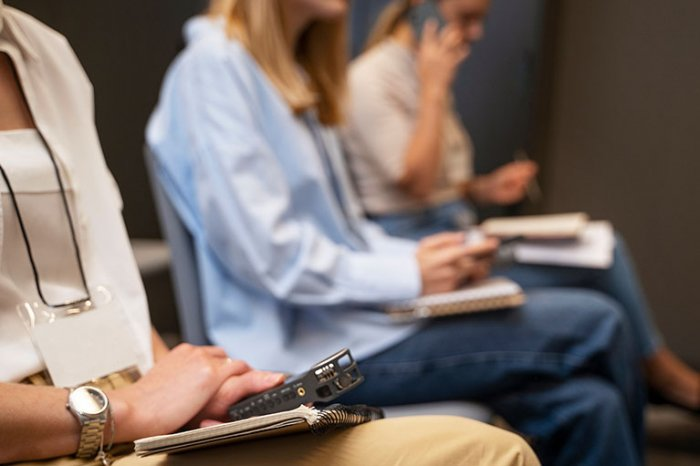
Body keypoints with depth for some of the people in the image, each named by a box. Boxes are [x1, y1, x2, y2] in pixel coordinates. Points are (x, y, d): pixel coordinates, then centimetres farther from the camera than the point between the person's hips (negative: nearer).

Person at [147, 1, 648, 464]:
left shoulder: (296, 74, 18)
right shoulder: (213, 65, -10)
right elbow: (266, 252, -19)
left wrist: (422, 255, 1)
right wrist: (407, 275, -13)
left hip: (356, 310, 9)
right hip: (306, 344, -9)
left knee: (584, 404, -6)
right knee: (597, 326, -10)